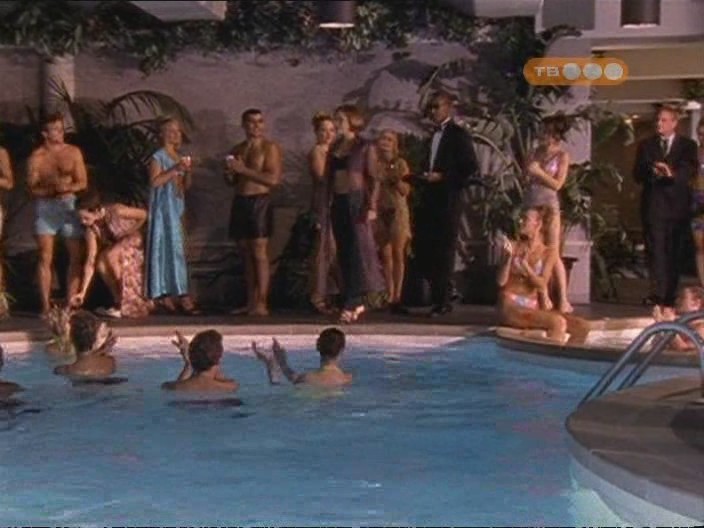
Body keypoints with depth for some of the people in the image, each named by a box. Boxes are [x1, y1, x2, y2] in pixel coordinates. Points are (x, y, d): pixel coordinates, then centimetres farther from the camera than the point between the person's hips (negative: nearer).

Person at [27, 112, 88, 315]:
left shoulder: (73, 152, 4)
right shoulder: (36, 158, 0)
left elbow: (83, 183, 2)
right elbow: (32, 189, -3)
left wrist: (68, 187, -18)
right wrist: (52, 189, -20)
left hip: (70, 205, 2)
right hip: (45, 207, -2)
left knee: (76, 256, -2)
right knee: (45, 258, -5)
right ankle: (45, 305, -3)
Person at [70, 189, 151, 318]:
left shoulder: (116, 211, -29)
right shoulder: (91, 229, -14)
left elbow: (143, 214, -15)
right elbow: (90, 261, -16)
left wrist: (130, 232, -12)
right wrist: (83, 292, -21)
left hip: (135, 241, -5)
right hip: (117, 246, 5)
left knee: (110, 255, -29)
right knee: (101, 264, -23)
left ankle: (125, 305, -19)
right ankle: (119, 300, -3)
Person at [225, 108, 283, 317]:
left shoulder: (269, 148, -3)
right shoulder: (237, 150, 17)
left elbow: (273, 178, -15)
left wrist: (243, 170, -16)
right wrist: (229, 173, 0)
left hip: (259, 202, -6)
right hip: (240, 201, 6)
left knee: (259, 253, -10)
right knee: (247, 254, 6)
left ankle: (261, 304, -10)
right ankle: (251, 303, 8)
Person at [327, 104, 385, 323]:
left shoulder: (365, 147, -1)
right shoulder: (334, 149, 15)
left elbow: (373, 179, -6)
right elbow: (329, 178, 16)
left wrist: (371, 206, -15)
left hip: (357, 201, -6)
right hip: (338, 203, 6)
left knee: (358, 249, -10)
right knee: (343, 253, 5)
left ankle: (352, 303, -12)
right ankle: (357, 302, 11)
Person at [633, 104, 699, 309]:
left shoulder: (687, 145, 8)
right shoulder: (646, 145, 12)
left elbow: (690, 170, -7)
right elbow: (638, 174, 4)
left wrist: (672, 174, -28)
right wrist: (652, 172, -19)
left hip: (677, 203, 0)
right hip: (653, 205, 0)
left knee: (674, 252, 5)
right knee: (656, 250, -10)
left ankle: (670, 294, 12)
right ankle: (661, 293, -16)